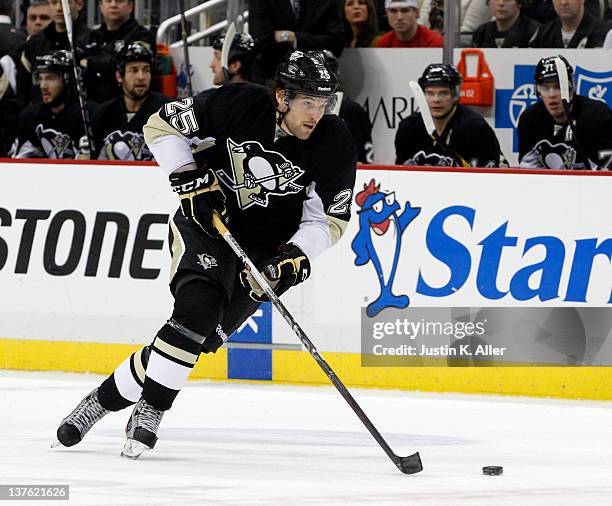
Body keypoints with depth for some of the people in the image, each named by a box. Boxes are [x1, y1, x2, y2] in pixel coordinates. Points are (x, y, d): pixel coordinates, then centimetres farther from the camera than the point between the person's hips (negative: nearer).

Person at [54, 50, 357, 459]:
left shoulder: (334, 143, -13)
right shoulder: (239, 104, -18)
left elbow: (331, 218, -5)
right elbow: (162, 126, -6)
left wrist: (297, 255, -22)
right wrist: (189, 178, -18)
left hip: (268, 251, 2)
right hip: (207, 220, -2)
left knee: (204, 335, -8)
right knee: (198, 306, -27)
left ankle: (105, 398, 6)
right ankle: (150, 410, -16)